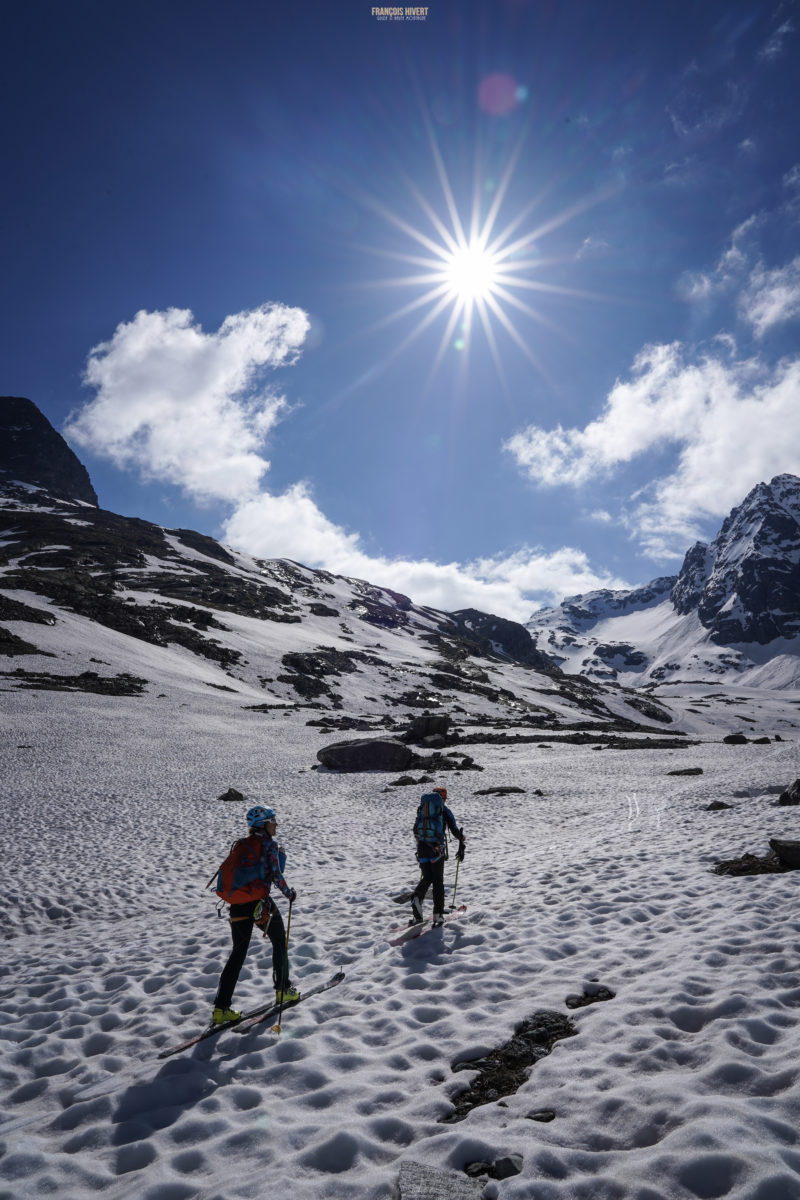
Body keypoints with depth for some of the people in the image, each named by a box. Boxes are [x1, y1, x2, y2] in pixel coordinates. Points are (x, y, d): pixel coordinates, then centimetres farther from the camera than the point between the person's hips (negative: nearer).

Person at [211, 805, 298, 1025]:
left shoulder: (240, 845, 10)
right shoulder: (269, 844, -9)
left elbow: (224, 871, 12)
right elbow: (276, 875, -13)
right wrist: (289, 893, 1)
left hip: (238, 906, 5)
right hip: (261, 905, -5)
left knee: (238, 952, 12)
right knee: (279, 943, 19)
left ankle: (221, 1007, 6)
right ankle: (283, 990, 28)